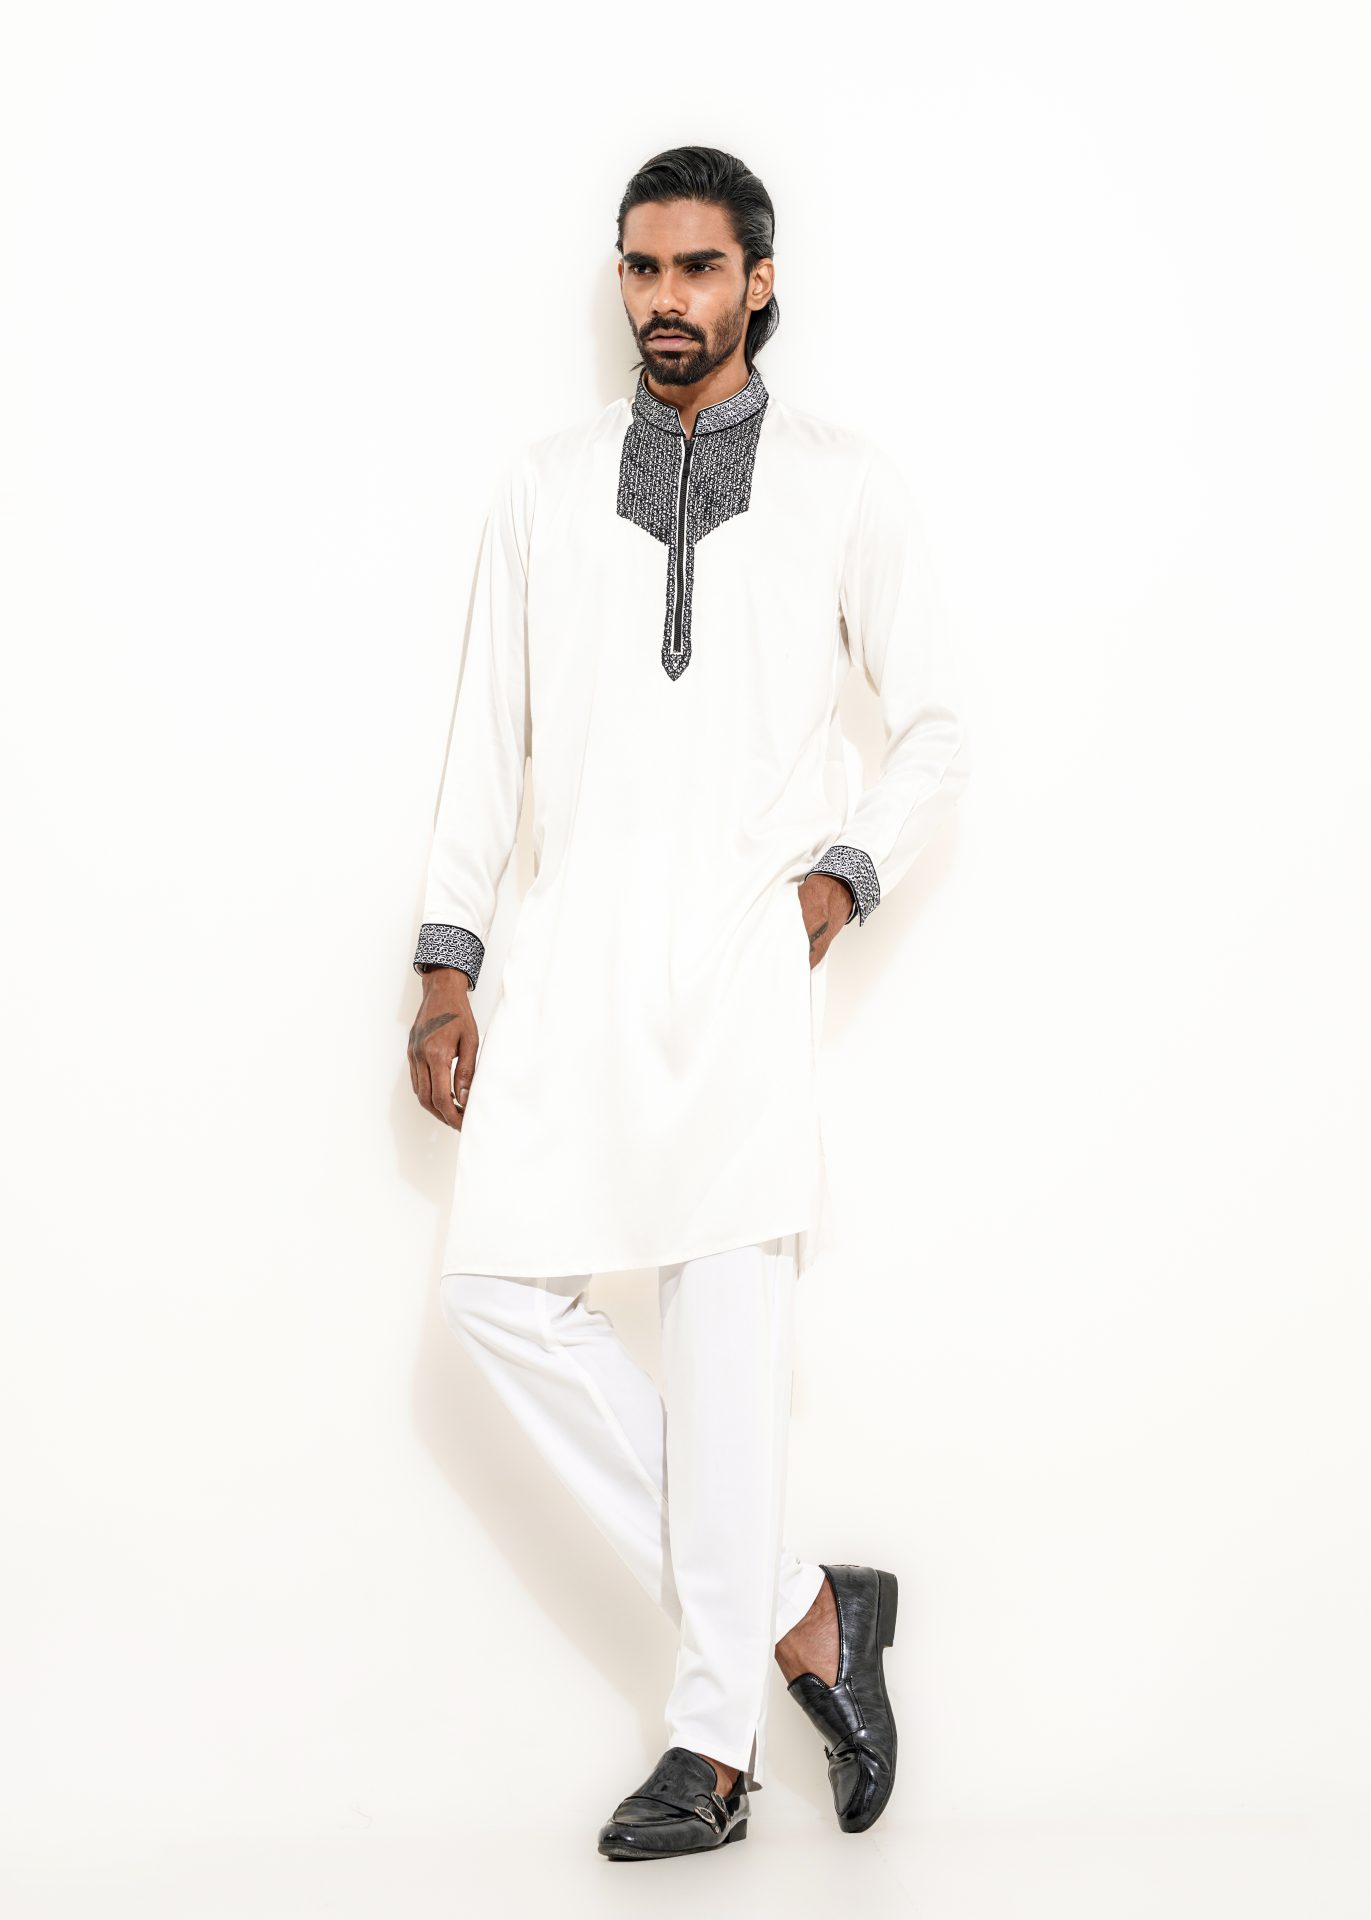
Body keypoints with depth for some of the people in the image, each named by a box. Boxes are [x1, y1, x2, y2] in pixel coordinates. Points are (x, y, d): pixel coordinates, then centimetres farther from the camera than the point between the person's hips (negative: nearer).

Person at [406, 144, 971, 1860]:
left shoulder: (846, 486, 9)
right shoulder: (544, 487, 15)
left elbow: (934, 728, 14)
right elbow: (490, 733, 15)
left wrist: (841, 875, -3)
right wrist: (445, 966, 8)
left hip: (745, 942, -3)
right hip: (575, 945, 3)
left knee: (723, 1300, -10)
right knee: (503, 1287, -8)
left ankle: (715, 1740, 0)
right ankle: (797, 1613, 4)